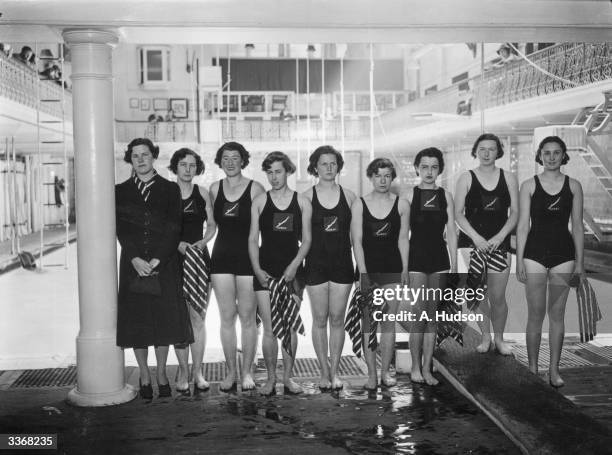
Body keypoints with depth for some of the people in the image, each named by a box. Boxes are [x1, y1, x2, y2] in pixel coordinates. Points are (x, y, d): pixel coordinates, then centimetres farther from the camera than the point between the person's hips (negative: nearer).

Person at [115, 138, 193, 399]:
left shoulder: (170, 190, 6)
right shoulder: (121, 191, 8)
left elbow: (173, 228, -2)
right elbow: (121, 229, 0)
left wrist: (157, 260, -12)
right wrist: (135, 259, -13)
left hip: (164, 263, -1)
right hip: (133, 264, 1)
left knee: (164, 319, 2)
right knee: (136, 321, 3)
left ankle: (161, 375, 17)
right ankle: (144, 377, 16)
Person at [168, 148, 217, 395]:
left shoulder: (202, 194, 8)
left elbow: (212, 225, 12)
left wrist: (203, 241, -6)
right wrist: (177, 243, -14)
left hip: (199, 258, 2)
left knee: (198, 318, 2)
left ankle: (197, 372, 10)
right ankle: (183, 371, 12)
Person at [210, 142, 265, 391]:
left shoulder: (255, 188, -3)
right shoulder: (214, 189, 8)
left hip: (248, 257, -3)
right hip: (221, 257, 3)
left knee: (247, 318, 1)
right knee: (227, 317, 5)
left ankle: (246, 372, 13)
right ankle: (231, 372, 15)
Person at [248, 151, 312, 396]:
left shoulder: (302, 202, 5)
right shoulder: (260, 201, 6)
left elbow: (306, 240, 4)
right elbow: (253, 240, 5)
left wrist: (294, 266, -9)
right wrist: (257, 269, -7)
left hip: (291, 271, 0)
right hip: (265, 272, 0)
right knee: (269, 328, 0)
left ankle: (288, 377, 15)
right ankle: (271, 378, 10)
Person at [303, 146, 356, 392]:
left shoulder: (348, 196, 4)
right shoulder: (307, 197, 0)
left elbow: (355, 234, 8)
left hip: (342, 263, 1)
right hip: (316, 263, -1)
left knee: (337, 318, 4)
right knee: (320, 319, 3)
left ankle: (335, 371, 14)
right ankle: (324, 372, 14)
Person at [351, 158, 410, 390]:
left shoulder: (402, 204, 4)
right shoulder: (359, 205, 1)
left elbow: (403, 239, 7)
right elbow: (357, 241, -3)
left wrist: (405, 269, 2)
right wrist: (363, 273, -10)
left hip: (393, 269, 1)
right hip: (368, 268, -1)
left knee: (389, 321, 4)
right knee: (368, 322, 1)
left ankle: (385, 371, 14)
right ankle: (371, 373, 7)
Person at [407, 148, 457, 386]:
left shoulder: (445, 196, 8)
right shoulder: (409, 194, -1)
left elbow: (451, 232, 9)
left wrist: (454, 263, 4)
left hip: (438, 258, 3)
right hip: (416, 258, -3)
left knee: (432, 315, 6)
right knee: (419, 314, -7)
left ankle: (427, 368, 14)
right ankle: (415, 366, 7)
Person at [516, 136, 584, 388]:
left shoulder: (573, 186, 5)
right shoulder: (529, 185, 2)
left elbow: (578, 226, 6)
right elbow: (523, 225, 1)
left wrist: (580, 262, 3)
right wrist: (519, 261, -3)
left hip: (563, 254, 1)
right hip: (535, 253, -1)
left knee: (557, 314, 7)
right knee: (535, 314, 1)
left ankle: (554, 369, 17)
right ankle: (533, 368, 12)